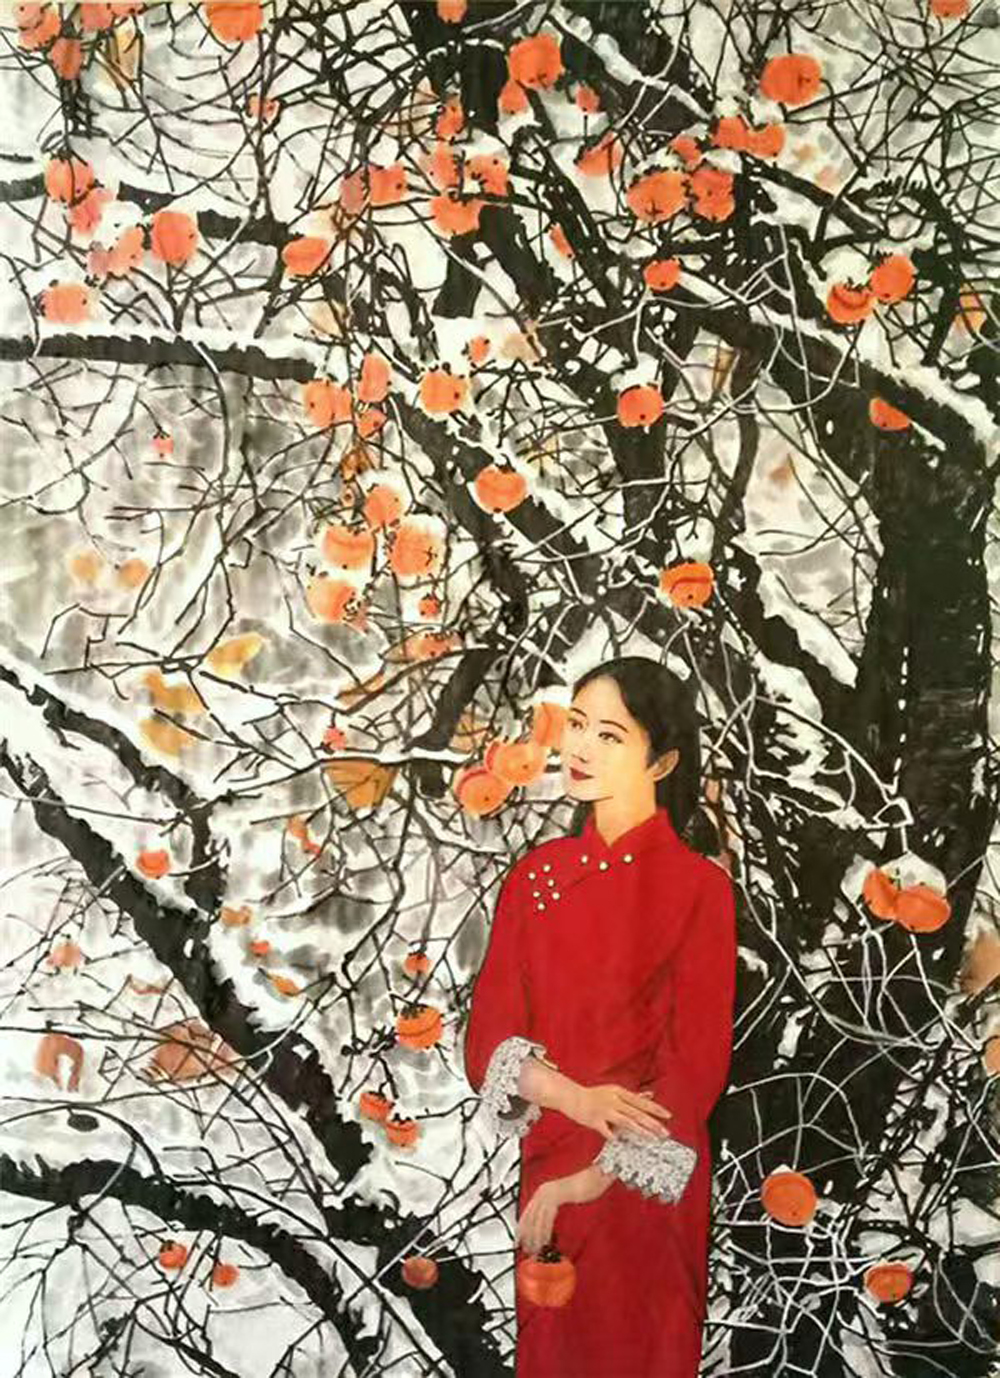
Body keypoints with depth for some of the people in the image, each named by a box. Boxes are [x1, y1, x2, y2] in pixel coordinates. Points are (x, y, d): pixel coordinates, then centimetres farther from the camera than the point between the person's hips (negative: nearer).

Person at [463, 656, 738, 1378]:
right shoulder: (537, 874, 2)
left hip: (648, 1179, -4)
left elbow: (696, 1065, -13)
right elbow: (489, 1034, -1)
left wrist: (594, 1179, -16)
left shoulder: (698, 887, -11)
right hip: (548, 1161, 4)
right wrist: (576, 1097, -18)